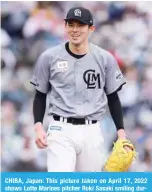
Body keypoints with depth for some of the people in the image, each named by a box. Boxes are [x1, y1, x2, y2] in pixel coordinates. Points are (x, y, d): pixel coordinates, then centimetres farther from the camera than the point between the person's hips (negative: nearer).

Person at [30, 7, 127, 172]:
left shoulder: (105, 59, 4)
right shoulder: (49, 57, 1)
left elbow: (113, 98, 11)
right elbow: (40, 96, 8)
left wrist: (121, 132, 4)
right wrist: (38, 126, -5)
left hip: (92, 132, 2)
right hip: (61, 130, -2)